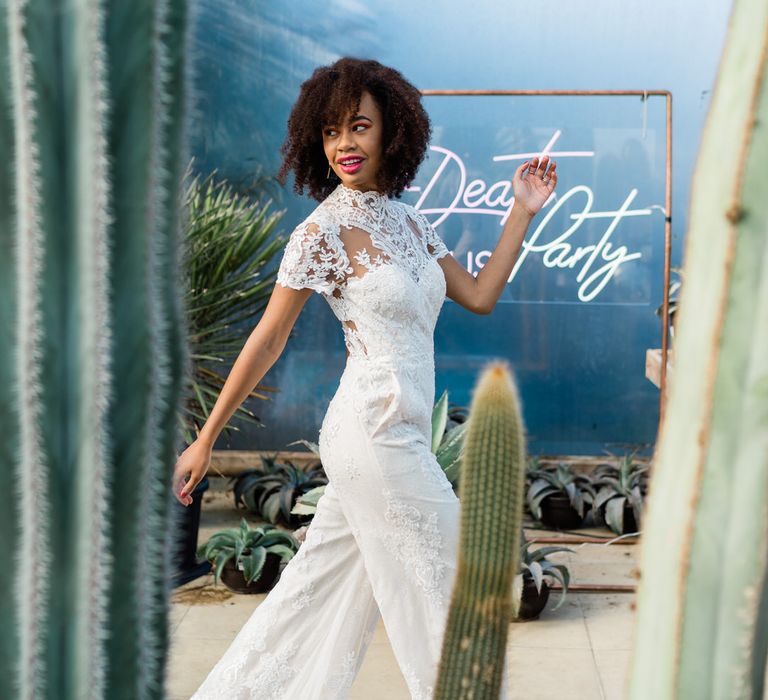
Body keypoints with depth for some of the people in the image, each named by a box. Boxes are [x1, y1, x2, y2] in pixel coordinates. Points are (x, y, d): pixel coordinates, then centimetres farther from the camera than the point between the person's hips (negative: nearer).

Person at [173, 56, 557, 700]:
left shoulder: (409, 222, 11)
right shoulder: (322, 232, -10)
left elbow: (479, 297, 13)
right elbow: (267, 341, -7)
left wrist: (522, 214, 11)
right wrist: (205, 441, -5)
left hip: (397, 434, 7)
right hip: (375, 435, -7)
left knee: (326, 585, 14)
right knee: (444, 593, 2)